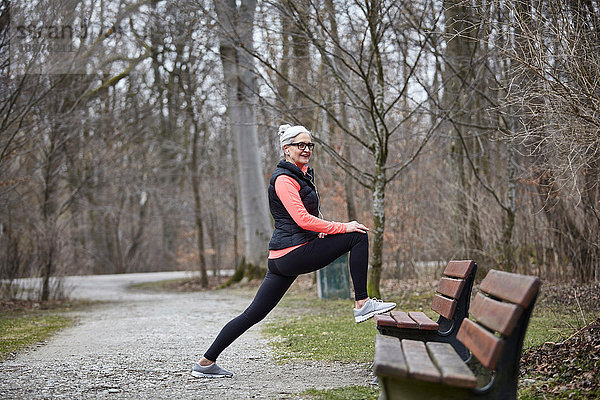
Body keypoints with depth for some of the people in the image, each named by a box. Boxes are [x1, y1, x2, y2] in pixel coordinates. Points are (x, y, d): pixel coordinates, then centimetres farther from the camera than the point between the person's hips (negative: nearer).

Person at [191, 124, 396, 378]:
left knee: (254, 313, 8)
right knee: (358, 236, -8)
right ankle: (362, 304, -7)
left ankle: (206, 363, 11)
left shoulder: (303, 174, 21)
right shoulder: (284, 179, -10)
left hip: (281, 259, 10)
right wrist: (342, 227, -14)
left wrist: (320, 230, 15)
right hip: (293, 254, -10)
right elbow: (303, 219, -19)